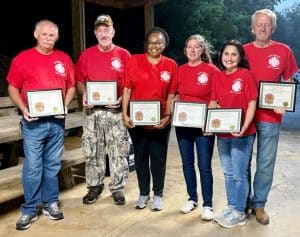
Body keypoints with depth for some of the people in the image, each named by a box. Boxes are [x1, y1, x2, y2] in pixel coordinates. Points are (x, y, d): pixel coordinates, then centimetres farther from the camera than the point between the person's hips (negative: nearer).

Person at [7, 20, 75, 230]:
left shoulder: (64, 59, 7)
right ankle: (30, 209, 14)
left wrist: (65, 105, -5)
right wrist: (23, 109, -14)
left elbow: (71, 87, 12)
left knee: (53, 165, 12)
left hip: (57, 121, 3)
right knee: (32, 167, 1)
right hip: (34, 122, -2)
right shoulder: (22, 58, 0)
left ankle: (51, 203, 26)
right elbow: (13, 88, 2)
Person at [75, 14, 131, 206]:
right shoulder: (87, 55, 6)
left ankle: (118, 188, 18)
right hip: (93, 111, 2)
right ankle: (94, 186, 25)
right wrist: (84, 96, -7)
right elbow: (80, 80, 11)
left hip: (116, 111, -2)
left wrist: (123, 98, -13)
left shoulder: (124, 55, 1)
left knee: (118, 152, 4)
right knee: (92, 152, 9)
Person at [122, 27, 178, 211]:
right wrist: (125, 114, -7)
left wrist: (167, 116, -10)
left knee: (158, 157, 9)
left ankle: (158, 195, 26)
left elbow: (171, 94, 2)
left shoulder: (171, 65, 1)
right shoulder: (134, 61, 0)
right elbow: (127, 89, 0)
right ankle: (143, 193, 29)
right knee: (140, 157, 12)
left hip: (160, 121, 0)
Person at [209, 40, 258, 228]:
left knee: (239, 174, 3)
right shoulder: (218, 77, 7)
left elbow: (252, 104, -11)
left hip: (241, 133, -6)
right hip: (222, 133, 6)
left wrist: (244, 128, -21)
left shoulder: (246, 75, -8)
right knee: (228, 173, 16)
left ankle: (239, 213, 18)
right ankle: (231, 207, 32)